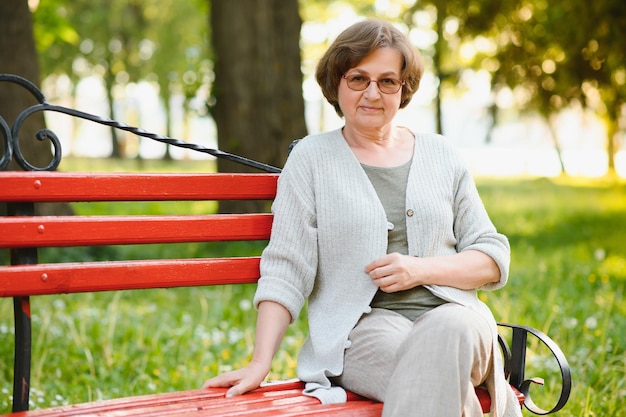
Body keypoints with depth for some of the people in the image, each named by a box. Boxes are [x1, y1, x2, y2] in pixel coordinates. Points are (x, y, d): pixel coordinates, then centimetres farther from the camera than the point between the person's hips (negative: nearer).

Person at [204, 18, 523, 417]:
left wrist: (421, 269, -5)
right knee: (439, 369, -36)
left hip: (450, 313, 3)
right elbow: (285, 270, 3)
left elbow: (494, 258, 14)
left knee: (448, 330, -35)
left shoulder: (440, 155, 17)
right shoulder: (311, 157, 11)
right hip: (363, 325, -3)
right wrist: (260, 362, -8)